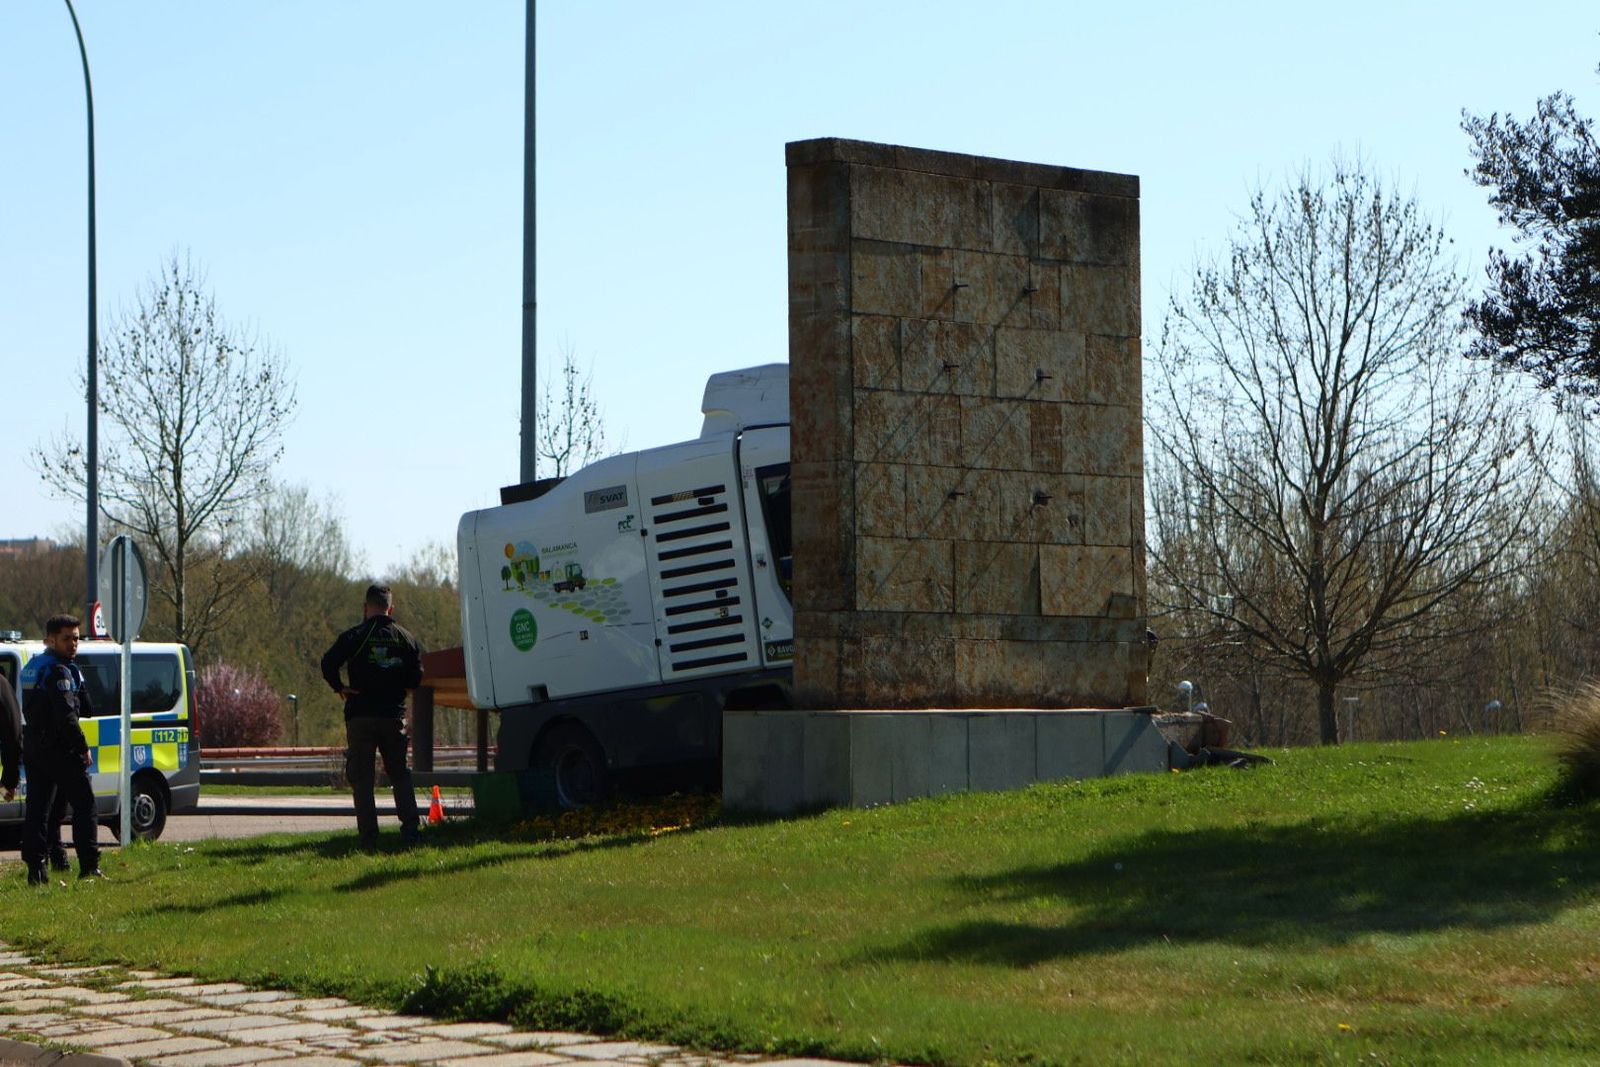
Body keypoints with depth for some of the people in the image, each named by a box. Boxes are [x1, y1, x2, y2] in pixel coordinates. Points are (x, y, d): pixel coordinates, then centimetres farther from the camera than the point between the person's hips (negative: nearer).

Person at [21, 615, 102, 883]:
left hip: (33, 748, 9)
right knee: (84, 804, -1)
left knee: (37, 808, 7)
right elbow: (66, 715, -21)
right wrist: (83, 748, -16)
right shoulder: (58, 671, -14)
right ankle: (89, 866, -4)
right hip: (58, 749, -9)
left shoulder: (33, 665, 16)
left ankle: (35, 868, 4)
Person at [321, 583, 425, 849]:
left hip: (361, 716, -3)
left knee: (361, 778, 2)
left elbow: (329, 663, -17)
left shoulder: (354, 636, -6)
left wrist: (339, 688, -3)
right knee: (399, 774, 15)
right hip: (394, 715, 3)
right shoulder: (406, 638, 6)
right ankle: (410, 829, 4)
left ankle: (368, 836, -4)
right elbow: (416, 679, 7)